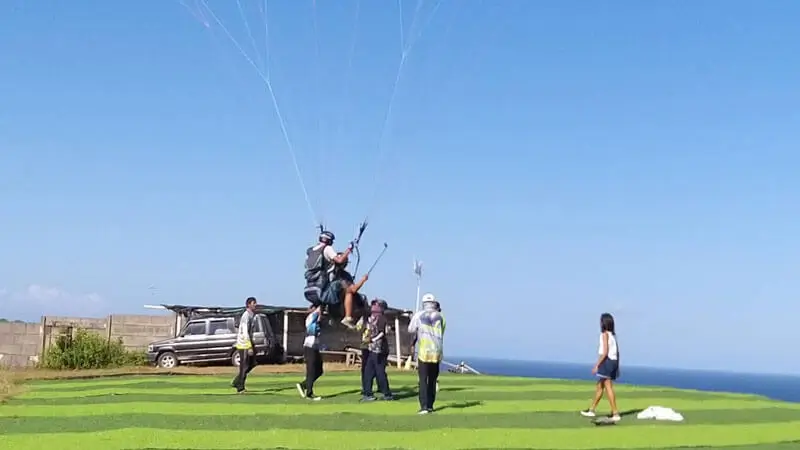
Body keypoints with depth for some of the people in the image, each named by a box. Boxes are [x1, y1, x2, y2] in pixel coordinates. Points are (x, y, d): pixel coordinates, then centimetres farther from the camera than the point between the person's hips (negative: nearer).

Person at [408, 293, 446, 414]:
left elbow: (411, 330, 6)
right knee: (433, 380, 13)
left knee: (423, 380, -1)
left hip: (423, 352, -2)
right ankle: (430, 406, 15)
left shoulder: (418, 315, -4)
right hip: (437, 352, 3)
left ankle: (424, 406, -10)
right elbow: (441, 334, 11)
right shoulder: (440, 317, 2)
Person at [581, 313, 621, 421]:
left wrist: (597, 365, -15)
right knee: (599, 386, 18)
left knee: (608, 388, -10)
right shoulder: (613, 334, 12)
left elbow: (605, 352, -17)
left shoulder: (605, 334, -11)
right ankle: (592, 410, 28)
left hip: (606, 361, -9)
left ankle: (615, 413, -13)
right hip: (613, 361, 9)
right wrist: (617, 366, 16)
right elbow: (617, 351, 11)